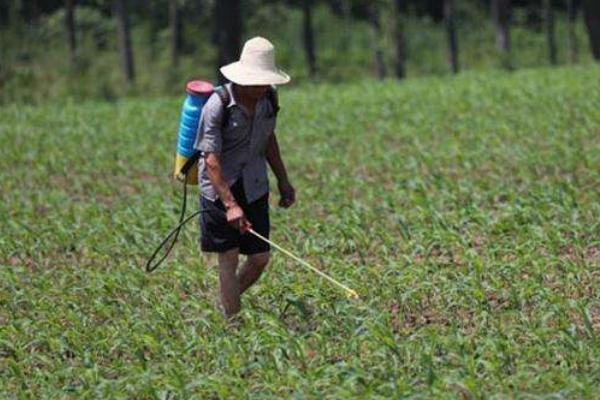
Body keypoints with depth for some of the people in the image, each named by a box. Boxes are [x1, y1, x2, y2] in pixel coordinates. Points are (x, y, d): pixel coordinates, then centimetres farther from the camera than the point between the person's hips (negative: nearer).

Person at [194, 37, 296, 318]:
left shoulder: (269, 98, -1)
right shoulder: (218, 105, -20)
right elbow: (211, 158, -22)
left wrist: (283, 181, 17)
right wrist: (230, 205, -28)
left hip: (254, 187, 5)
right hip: (220, 189, -5)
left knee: (260, 258, 4)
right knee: (229, 259, -2)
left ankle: (226, 303, 27)